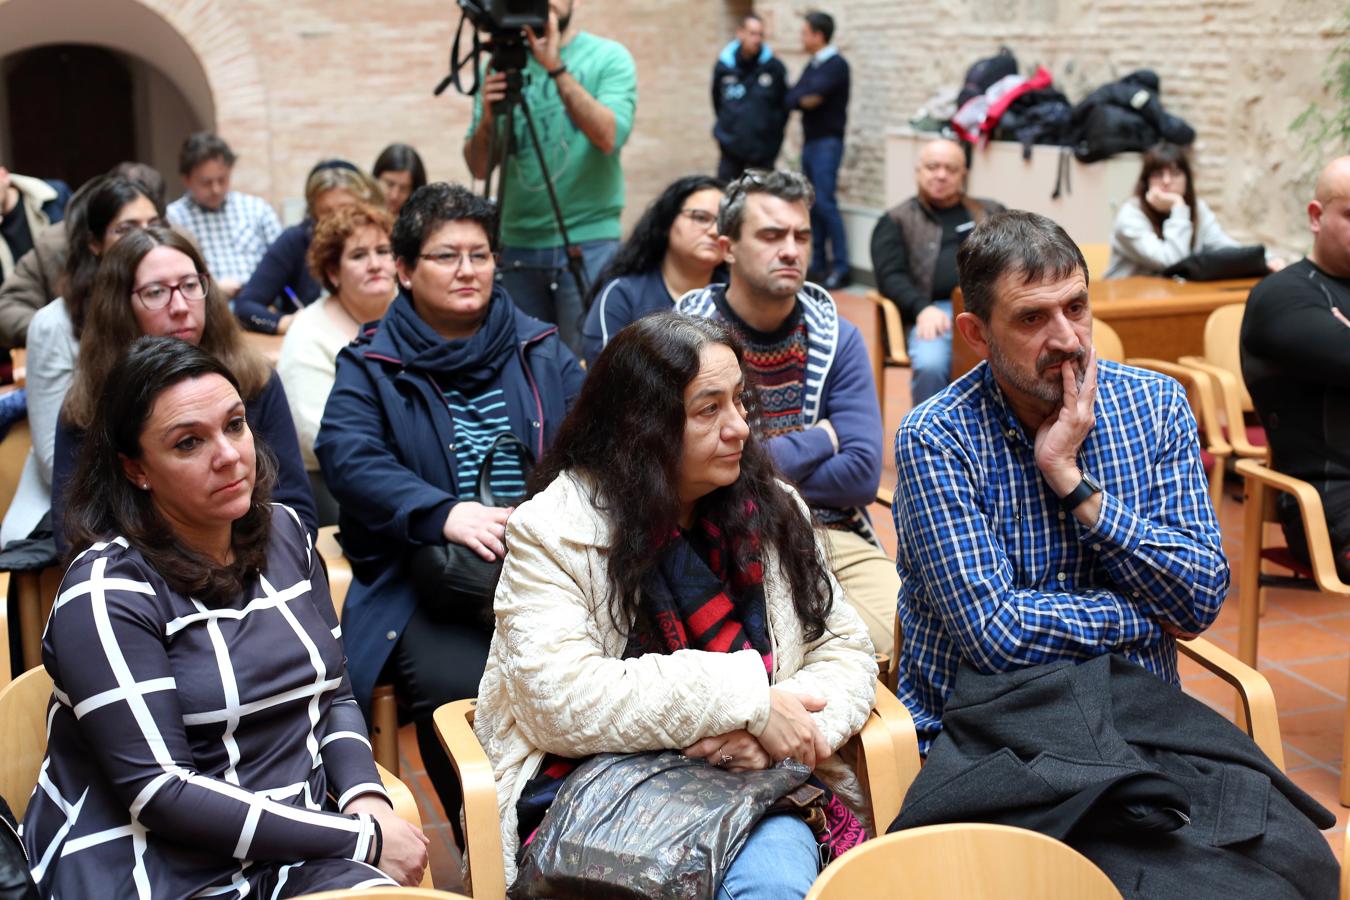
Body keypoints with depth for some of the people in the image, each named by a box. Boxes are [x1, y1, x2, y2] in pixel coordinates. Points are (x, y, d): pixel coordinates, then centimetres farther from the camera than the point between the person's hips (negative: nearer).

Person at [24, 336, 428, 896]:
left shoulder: (284, 534, 7)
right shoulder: (106, 591, -12)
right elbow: (158, 790, -15)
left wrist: (366, 799, -6)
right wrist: (364, 840, -15)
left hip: (302, 848, 6)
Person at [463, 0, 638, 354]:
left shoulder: (609, 57, 1)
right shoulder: (500, 63, 9)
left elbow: (610, 136, -17)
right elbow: (479, 168, 5)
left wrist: (557, 68, -22)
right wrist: (487, 117, -14)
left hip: (589, 241, -3)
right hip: (518, 243, 3)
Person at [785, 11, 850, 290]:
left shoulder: (836, 65, -10)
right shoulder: (812, 66, 15)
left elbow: (815, 91, -25)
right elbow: (791, 98, 7)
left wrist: (799, 96, -8)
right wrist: (804, 99, -11)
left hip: (827, 142, -8)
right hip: (809, 140, 8)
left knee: (825, 203, -12)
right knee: (811, 204, 8)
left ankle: (840, 267, -8)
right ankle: (819, 263, 14)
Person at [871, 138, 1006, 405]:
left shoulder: (992, 212, 28)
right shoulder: (896, 221, 19)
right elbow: (890, 276, 6)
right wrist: (922, 308, -14)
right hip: (937, 313, -2)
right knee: (930, 366, -36)